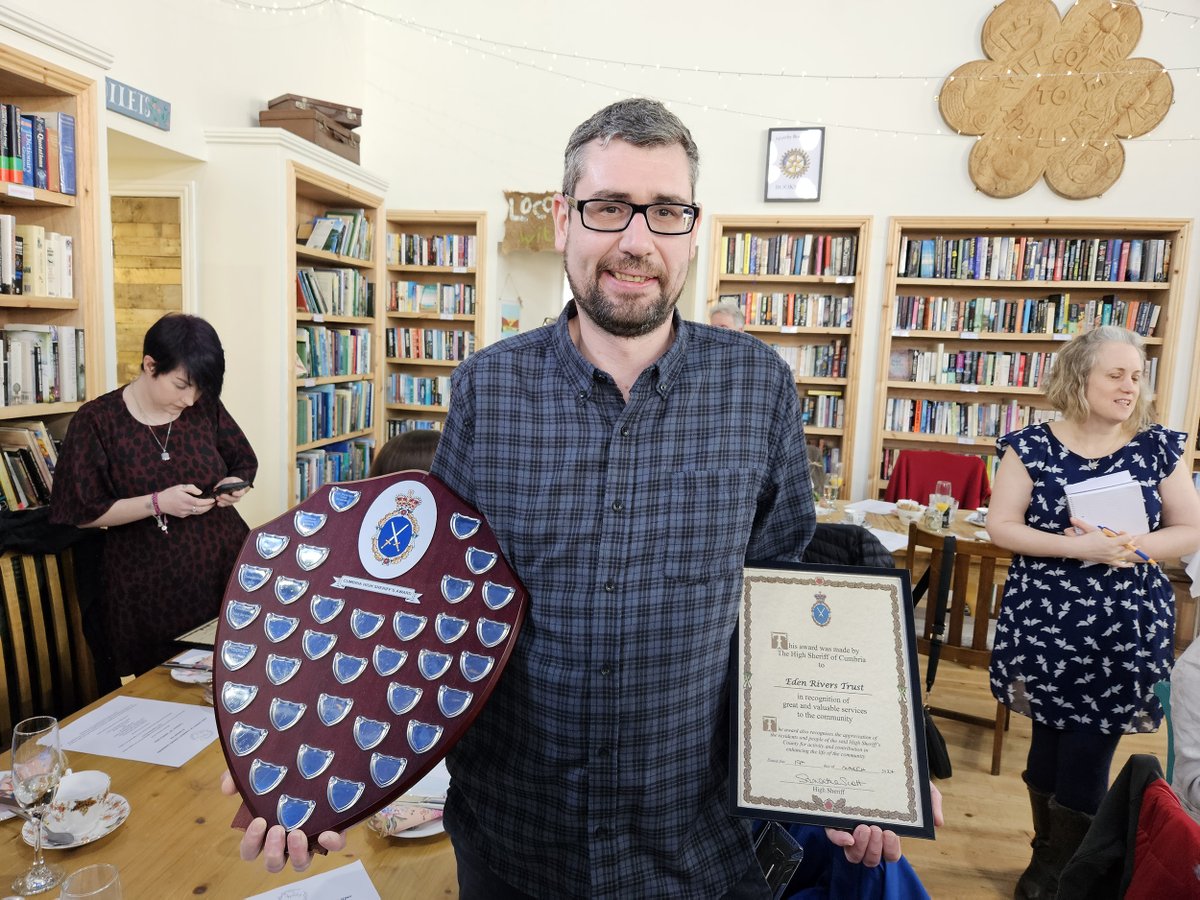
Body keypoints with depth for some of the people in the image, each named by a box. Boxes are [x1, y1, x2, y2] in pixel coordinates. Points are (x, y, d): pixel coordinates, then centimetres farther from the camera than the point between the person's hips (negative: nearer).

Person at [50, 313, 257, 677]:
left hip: (227, 566, 3)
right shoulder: (97, 420, -8)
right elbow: (82, 512, -7)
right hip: (150, 588, -2)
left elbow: (245, 462, 14)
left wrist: (235, 485, -9)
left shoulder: (207, 407, 0)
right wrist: (157, 503, -20)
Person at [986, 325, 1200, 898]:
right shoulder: (1032, 446, -4)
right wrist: (1077, 546, -20)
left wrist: (1133, 546, -15)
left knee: (1089, 754, 5)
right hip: (1044, 622, -1)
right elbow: (1000, 526, -8)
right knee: (1051, 738, 12)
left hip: (1127, 628, 1)